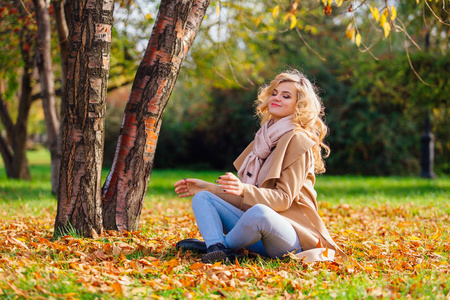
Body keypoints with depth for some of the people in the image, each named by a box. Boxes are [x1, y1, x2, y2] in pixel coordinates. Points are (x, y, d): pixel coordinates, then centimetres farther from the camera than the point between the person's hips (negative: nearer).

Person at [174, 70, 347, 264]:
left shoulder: (297, 141, -7)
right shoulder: (266, 137, 17)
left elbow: (284, 198, -15)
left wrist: (244, 190, -31)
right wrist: (207, 187, 16)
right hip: (258, 227, 8)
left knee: (259, 212, -40)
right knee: (202, 198, -3)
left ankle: (216, 245, -12)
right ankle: (217, 249, -33)